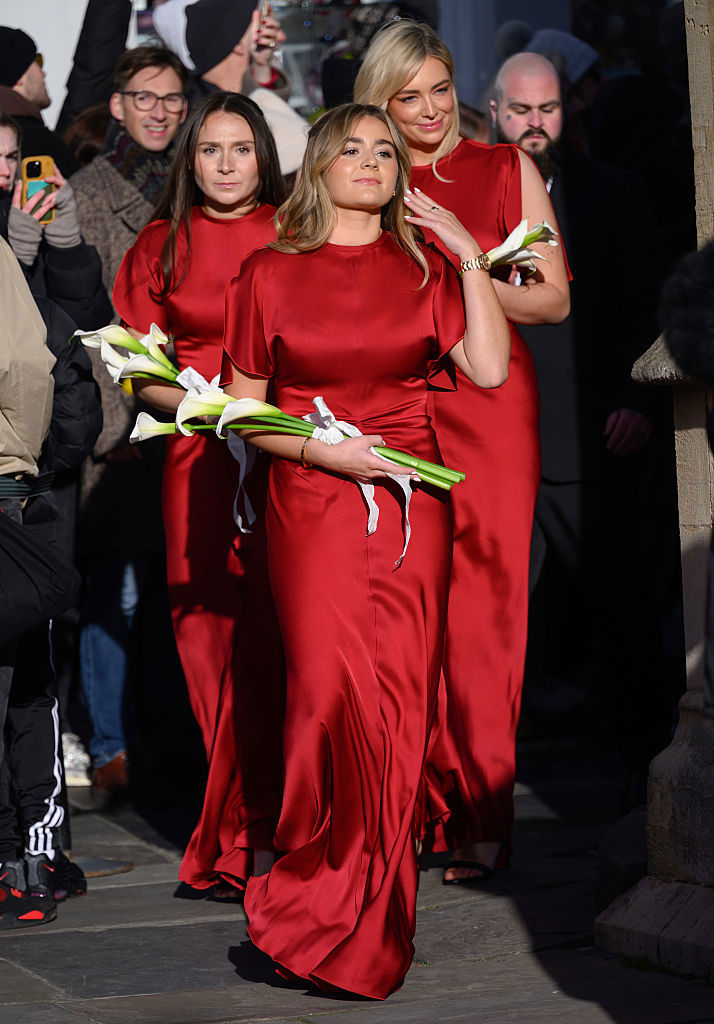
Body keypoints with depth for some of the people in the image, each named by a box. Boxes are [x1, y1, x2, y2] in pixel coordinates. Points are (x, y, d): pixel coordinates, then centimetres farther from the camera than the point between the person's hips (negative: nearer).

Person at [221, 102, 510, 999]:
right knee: (329, 684, -16)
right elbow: (245, 410, 8)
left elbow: (490, 370, -1)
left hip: (410, 498, 2)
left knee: (397, 697, -6)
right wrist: (319, 448, -8)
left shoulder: (423, 270, 11)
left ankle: (354, 918, 3)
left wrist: (470, 260, -2)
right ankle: (322, 885, -2)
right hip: (309, 497, -1)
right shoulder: (270, 275, 7)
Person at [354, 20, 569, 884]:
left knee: (482, 609, -6)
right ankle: (426, 806, 4)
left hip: (488, 401, -1)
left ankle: (482, 819, -2)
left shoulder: (506, 170, 8)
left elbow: (555, 298, 7)